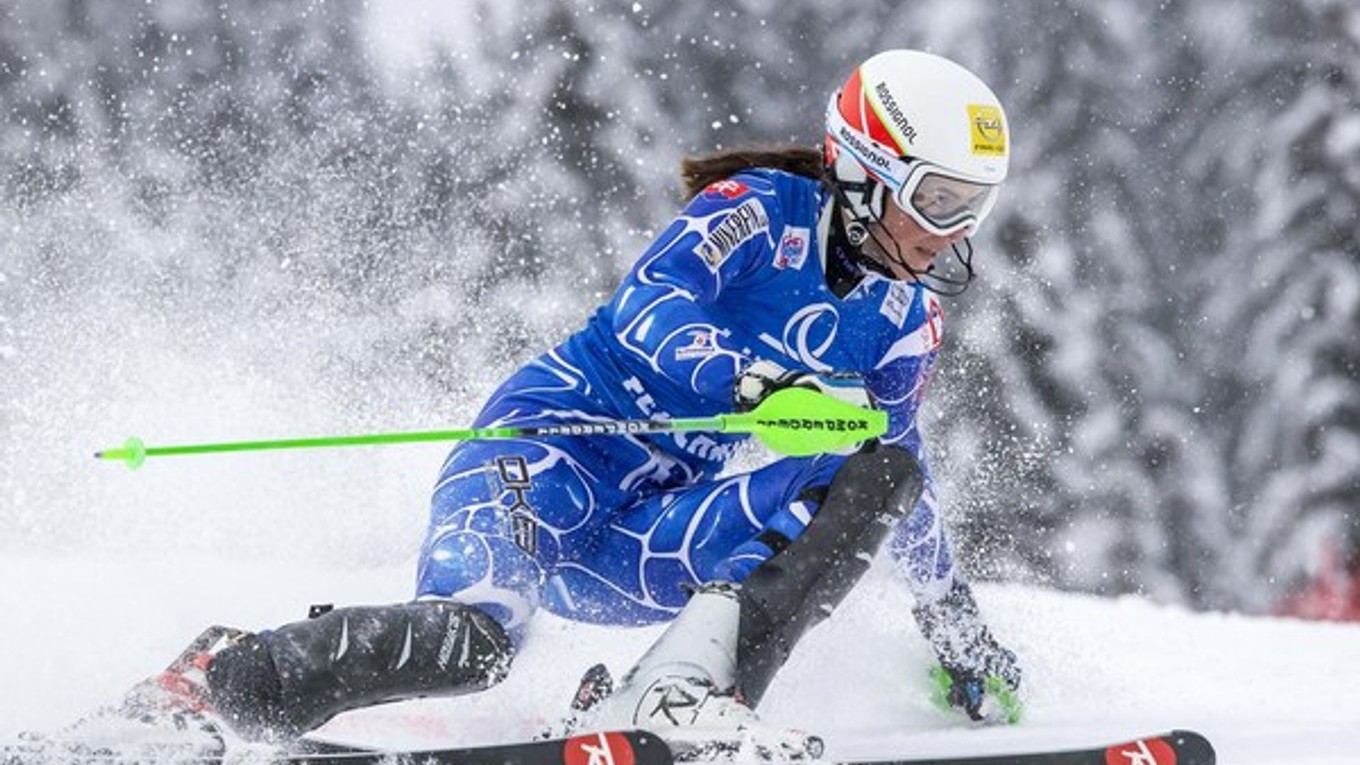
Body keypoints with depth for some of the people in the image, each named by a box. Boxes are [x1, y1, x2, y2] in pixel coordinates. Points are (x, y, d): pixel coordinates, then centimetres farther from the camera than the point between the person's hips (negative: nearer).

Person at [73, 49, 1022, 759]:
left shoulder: (906, 321, 13)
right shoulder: (765, 208, -6)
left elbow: (906, 498, 27)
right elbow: (646, 307, -24)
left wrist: (960, 625, 26)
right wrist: (750, 381, -42)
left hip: (654, 537, 6)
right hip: (560, 452, -6)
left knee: (883, 480, -15)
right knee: (471, 639, -34)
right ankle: (214, 684, -10)